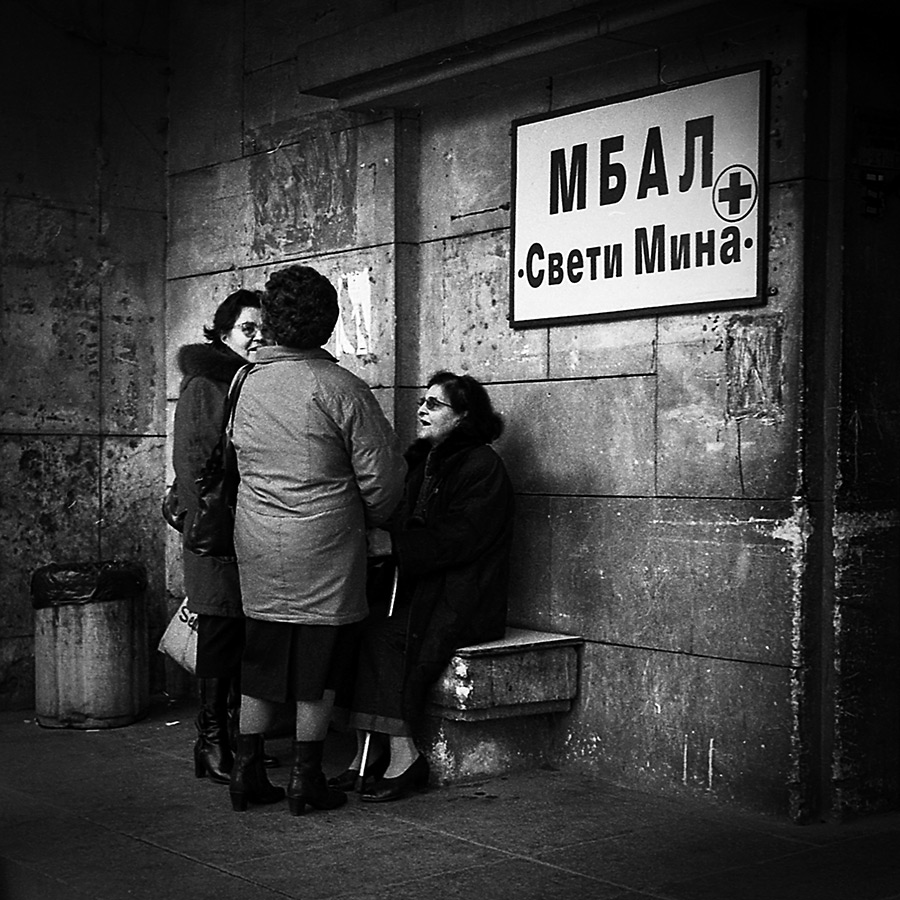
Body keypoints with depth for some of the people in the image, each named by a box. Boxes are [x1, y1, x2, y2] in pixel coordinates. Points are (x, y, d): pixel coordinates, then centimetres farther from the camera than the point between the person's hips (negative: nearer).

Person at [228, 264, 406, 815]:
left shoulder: (250, 385, 3)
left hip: (258, 544, 5)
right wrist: (368, 520, 9)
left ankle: (248, 771, 18)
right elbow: (383, 473, -11)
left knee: (262, 661, 13)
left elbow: (244, 461, 10)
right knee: (318, 667, 6)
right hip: (324, 550, -4)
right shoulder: (341, 388, -12)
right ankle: (306, 779, 12)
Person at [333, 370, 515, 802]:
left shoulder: (482, 466, -6)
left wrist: (395, 545, -21)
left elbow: (459, 539, -17)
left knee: (384, 634, -29)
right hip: (414, 585, 8)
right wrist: (374, 537, -3)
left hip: (462, 599, -7)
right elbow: (402, 527, 19)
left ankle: (402, 756, -23)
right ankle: (366, 752, -18)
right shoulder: (420, 461, 21)